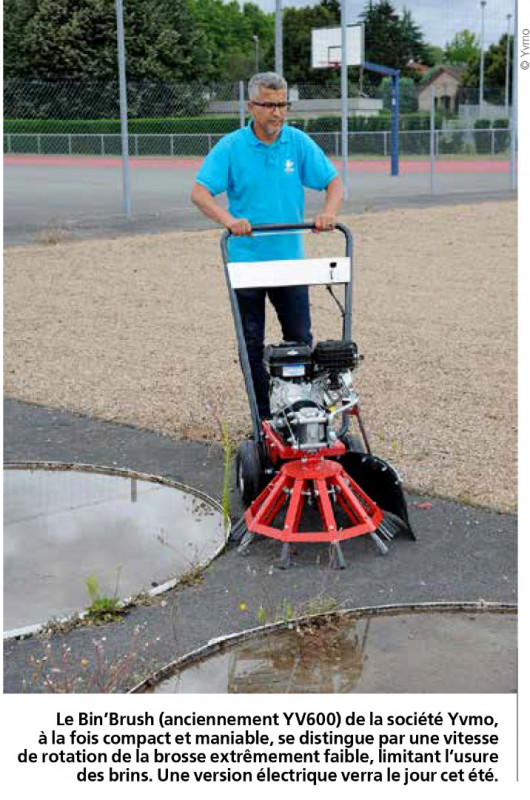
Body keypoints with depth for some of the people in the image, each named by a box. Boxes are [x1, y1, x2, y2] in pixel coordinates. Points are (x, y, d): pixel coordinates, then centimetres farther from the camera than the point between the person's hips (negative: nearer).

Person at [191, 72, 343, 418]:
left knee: (300, 338, 4)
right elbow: (200, 192, -12)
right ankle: (263, 418, 16)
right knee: (252, 345, 5)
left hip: (290, 260, 2)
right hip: (246, 261, -2)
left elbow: (334, 181, 3)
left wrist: (329, 212, -19)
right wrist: (228, 219, -30)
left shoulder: (299, 142, 1)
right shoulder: (231, 147, -6)